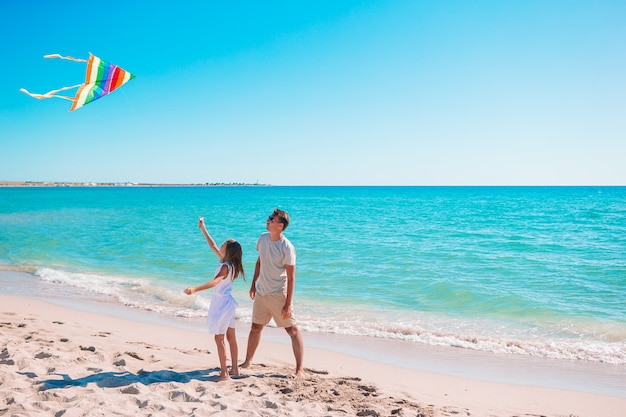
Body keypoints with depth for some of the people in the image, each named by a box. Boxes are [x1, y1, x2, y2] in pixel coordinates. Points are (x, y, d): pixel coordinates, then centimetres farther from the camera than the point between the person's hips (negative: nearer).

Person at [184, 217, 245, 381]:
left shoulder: (226, 267, -21)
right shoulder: (227, 262, 4)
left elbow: (214, 282, -35)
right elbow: (213, 246, 14)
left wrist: (195, 289, -45)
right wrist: (203, 229, 18)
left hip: (222, 303, -9)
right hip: (226, 302, 9)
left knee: (219, 338, -3)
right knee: (230, 337, 13)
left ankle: (224, 374, 0)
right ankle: (234, 369, 22)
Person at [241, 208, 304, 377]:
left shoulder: (287, 248, -21)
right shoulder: (263, 238, -1)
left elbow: (291, 277, -19)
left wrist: (288, 304, -20)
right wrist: (253, 284, 16)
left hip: (278, 294, -7)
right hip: (261, 292, 7)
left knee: (292, 329, -2)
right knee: (256, 327, 19)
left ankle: (300, 369, 4)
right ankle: (247, 361, 36)